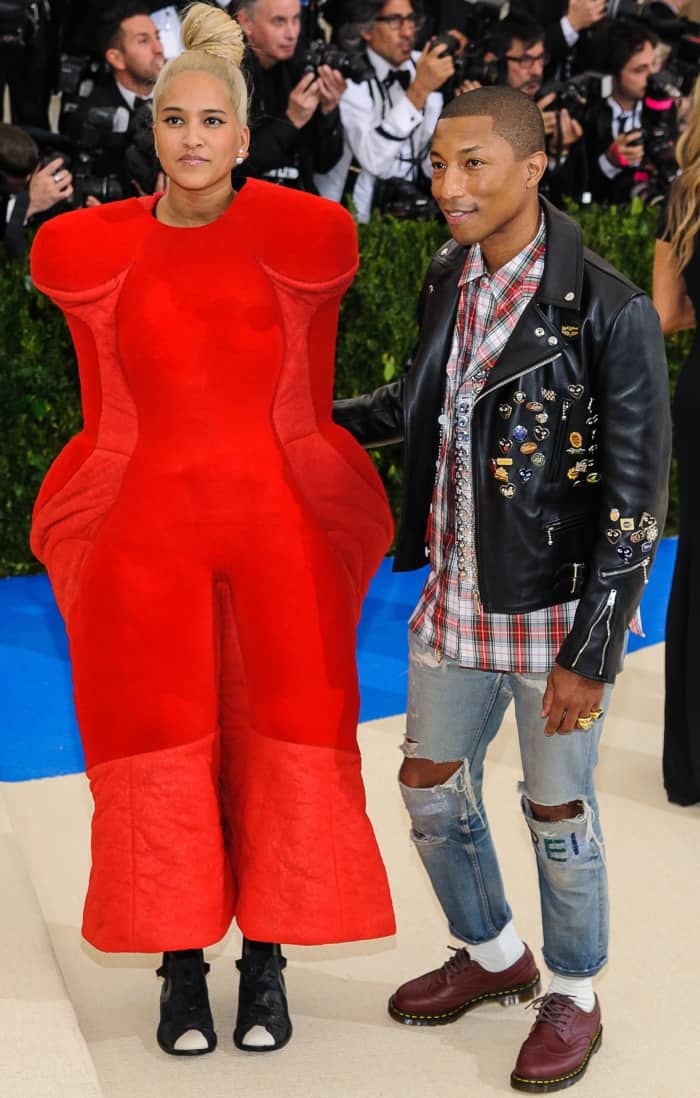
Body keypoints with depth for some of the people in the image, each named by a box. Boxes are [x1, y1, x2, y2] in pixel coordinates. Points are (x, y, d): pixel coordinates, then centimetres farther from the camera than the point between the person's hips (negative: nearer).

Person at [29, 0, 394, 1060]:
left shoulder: (304, 239, -1)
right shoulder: (95, 249, 3)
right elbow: (110, 411, 10)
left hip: (280, 531, 0)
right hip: (143, 533, 1)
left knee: (283, 741, 4)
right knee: (160, 745, 5)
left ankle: (267, 958, 17)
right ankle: (181, 962, 17)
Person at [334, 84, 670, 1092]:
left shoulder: (608, 310, -19)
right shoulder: (448, 281, 1)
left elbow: (634, 498, -17)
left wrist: (590, 654, -17)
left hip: (555, 611, -6)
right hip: (455, 596, 6)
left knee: (557, 811, 10)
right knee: (431, 786, 18)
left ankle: (574, 997, 34)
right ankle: (494, 955, 43)